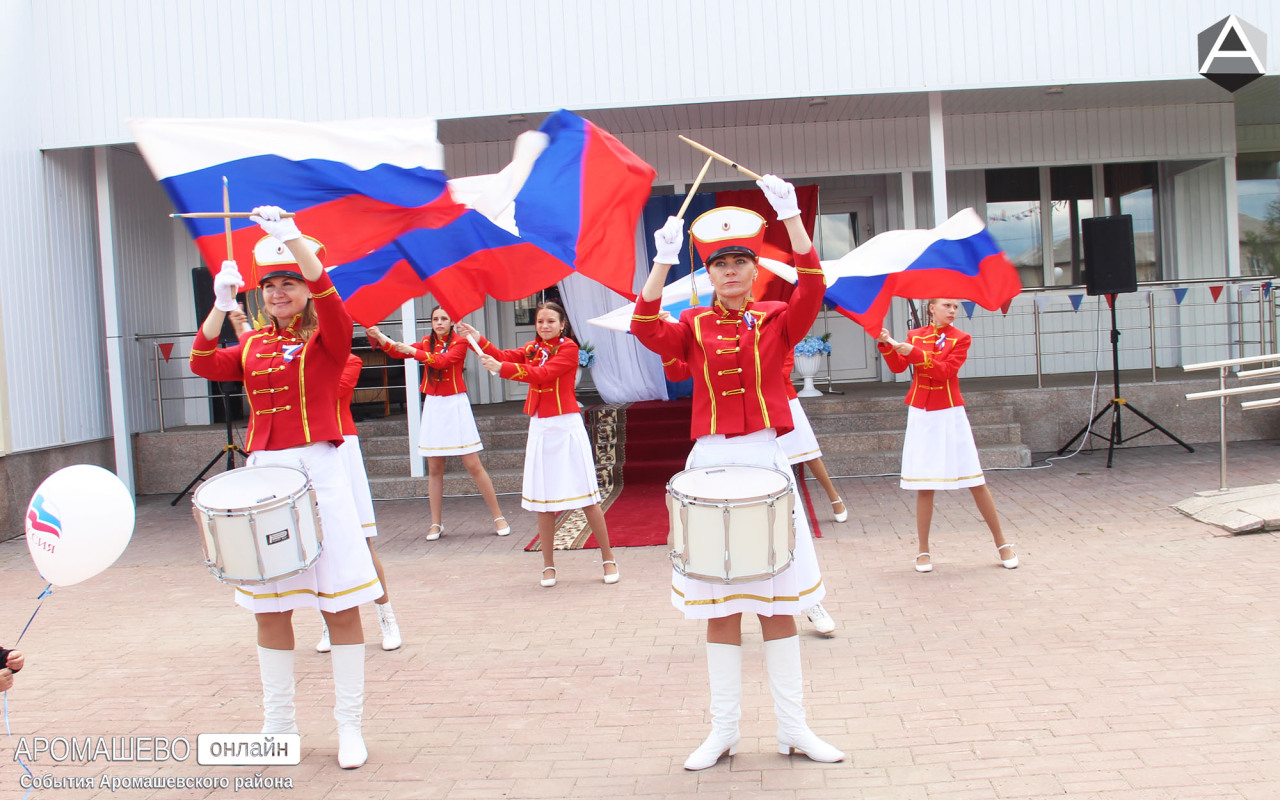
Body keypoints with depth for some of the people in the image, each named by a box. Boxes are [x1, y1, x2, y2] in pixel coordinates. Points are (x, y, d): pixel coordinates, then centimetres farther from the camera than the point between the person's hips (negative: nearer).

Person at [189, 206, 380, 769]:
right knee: (269, 606, 9)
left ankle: (349, 727, 10)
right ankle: (278, 726, 22)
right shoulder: (254, 347, 14)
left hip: (318, 473, -5)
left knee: (340, 603, -1)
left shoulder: (328, 339, 0)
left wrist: (291, 237, -27)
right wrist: (221, 306, -10)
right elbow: (204, 365, 1)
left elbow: (328, 299, -19)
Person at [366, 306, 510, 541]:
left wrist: (413, 351, -24)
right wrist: (379, 337, -15)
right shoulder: (427, 342, 10)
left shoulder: (459, 343, -4)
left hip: (455, 405, -4)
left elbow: (442, 361, -21)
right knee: (434, 469, 6)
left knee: (473, 465, -4)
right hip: (433, 406, 4)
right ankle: (436, 524, 12)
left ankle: (498, 517, 4)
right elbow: (397, 352, 0)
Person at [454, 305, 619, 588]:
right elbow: (505, 357, 1)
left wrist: (501, 369, -27)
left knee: (587, 496, -1)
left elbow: (542, 374, -20)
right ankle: (548, 566, 15)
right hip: (540, 428, 6)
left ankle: (608, 559, 9)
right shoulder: (533, 349, 14)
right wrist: (478, 339, -11)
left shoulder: (568, 348, -7)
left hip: (566, 427, -6)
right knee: (543, 500, 6)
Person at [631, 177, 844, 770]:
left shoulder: (778, 320, 4)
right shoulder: (695, 326, 5)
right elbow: (646, 329, -13)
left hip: (765, 459, -1)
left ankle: (793, 727, 16)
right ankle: (723, 730, 16)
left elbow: (812, 287, -14)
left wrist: (791, 215, -19)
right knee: (719, 603, 6)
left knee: (778, 597, 6)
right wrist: (662, 262, -19)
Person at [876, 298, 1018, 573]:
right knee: (925, 485, 1)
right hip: (921, 415, 2)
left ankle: (1001, 543, 15)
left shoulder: (961, 338, -1)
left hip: (950, 415, -1)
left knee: (976, 481, 2)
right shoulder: (915, 335, 8)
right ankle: (923, 551, 12)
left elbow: (946, 370, -16)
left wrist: (915, 353, -24)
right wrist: (886, 344, -20)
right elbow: (898, 366, -5)